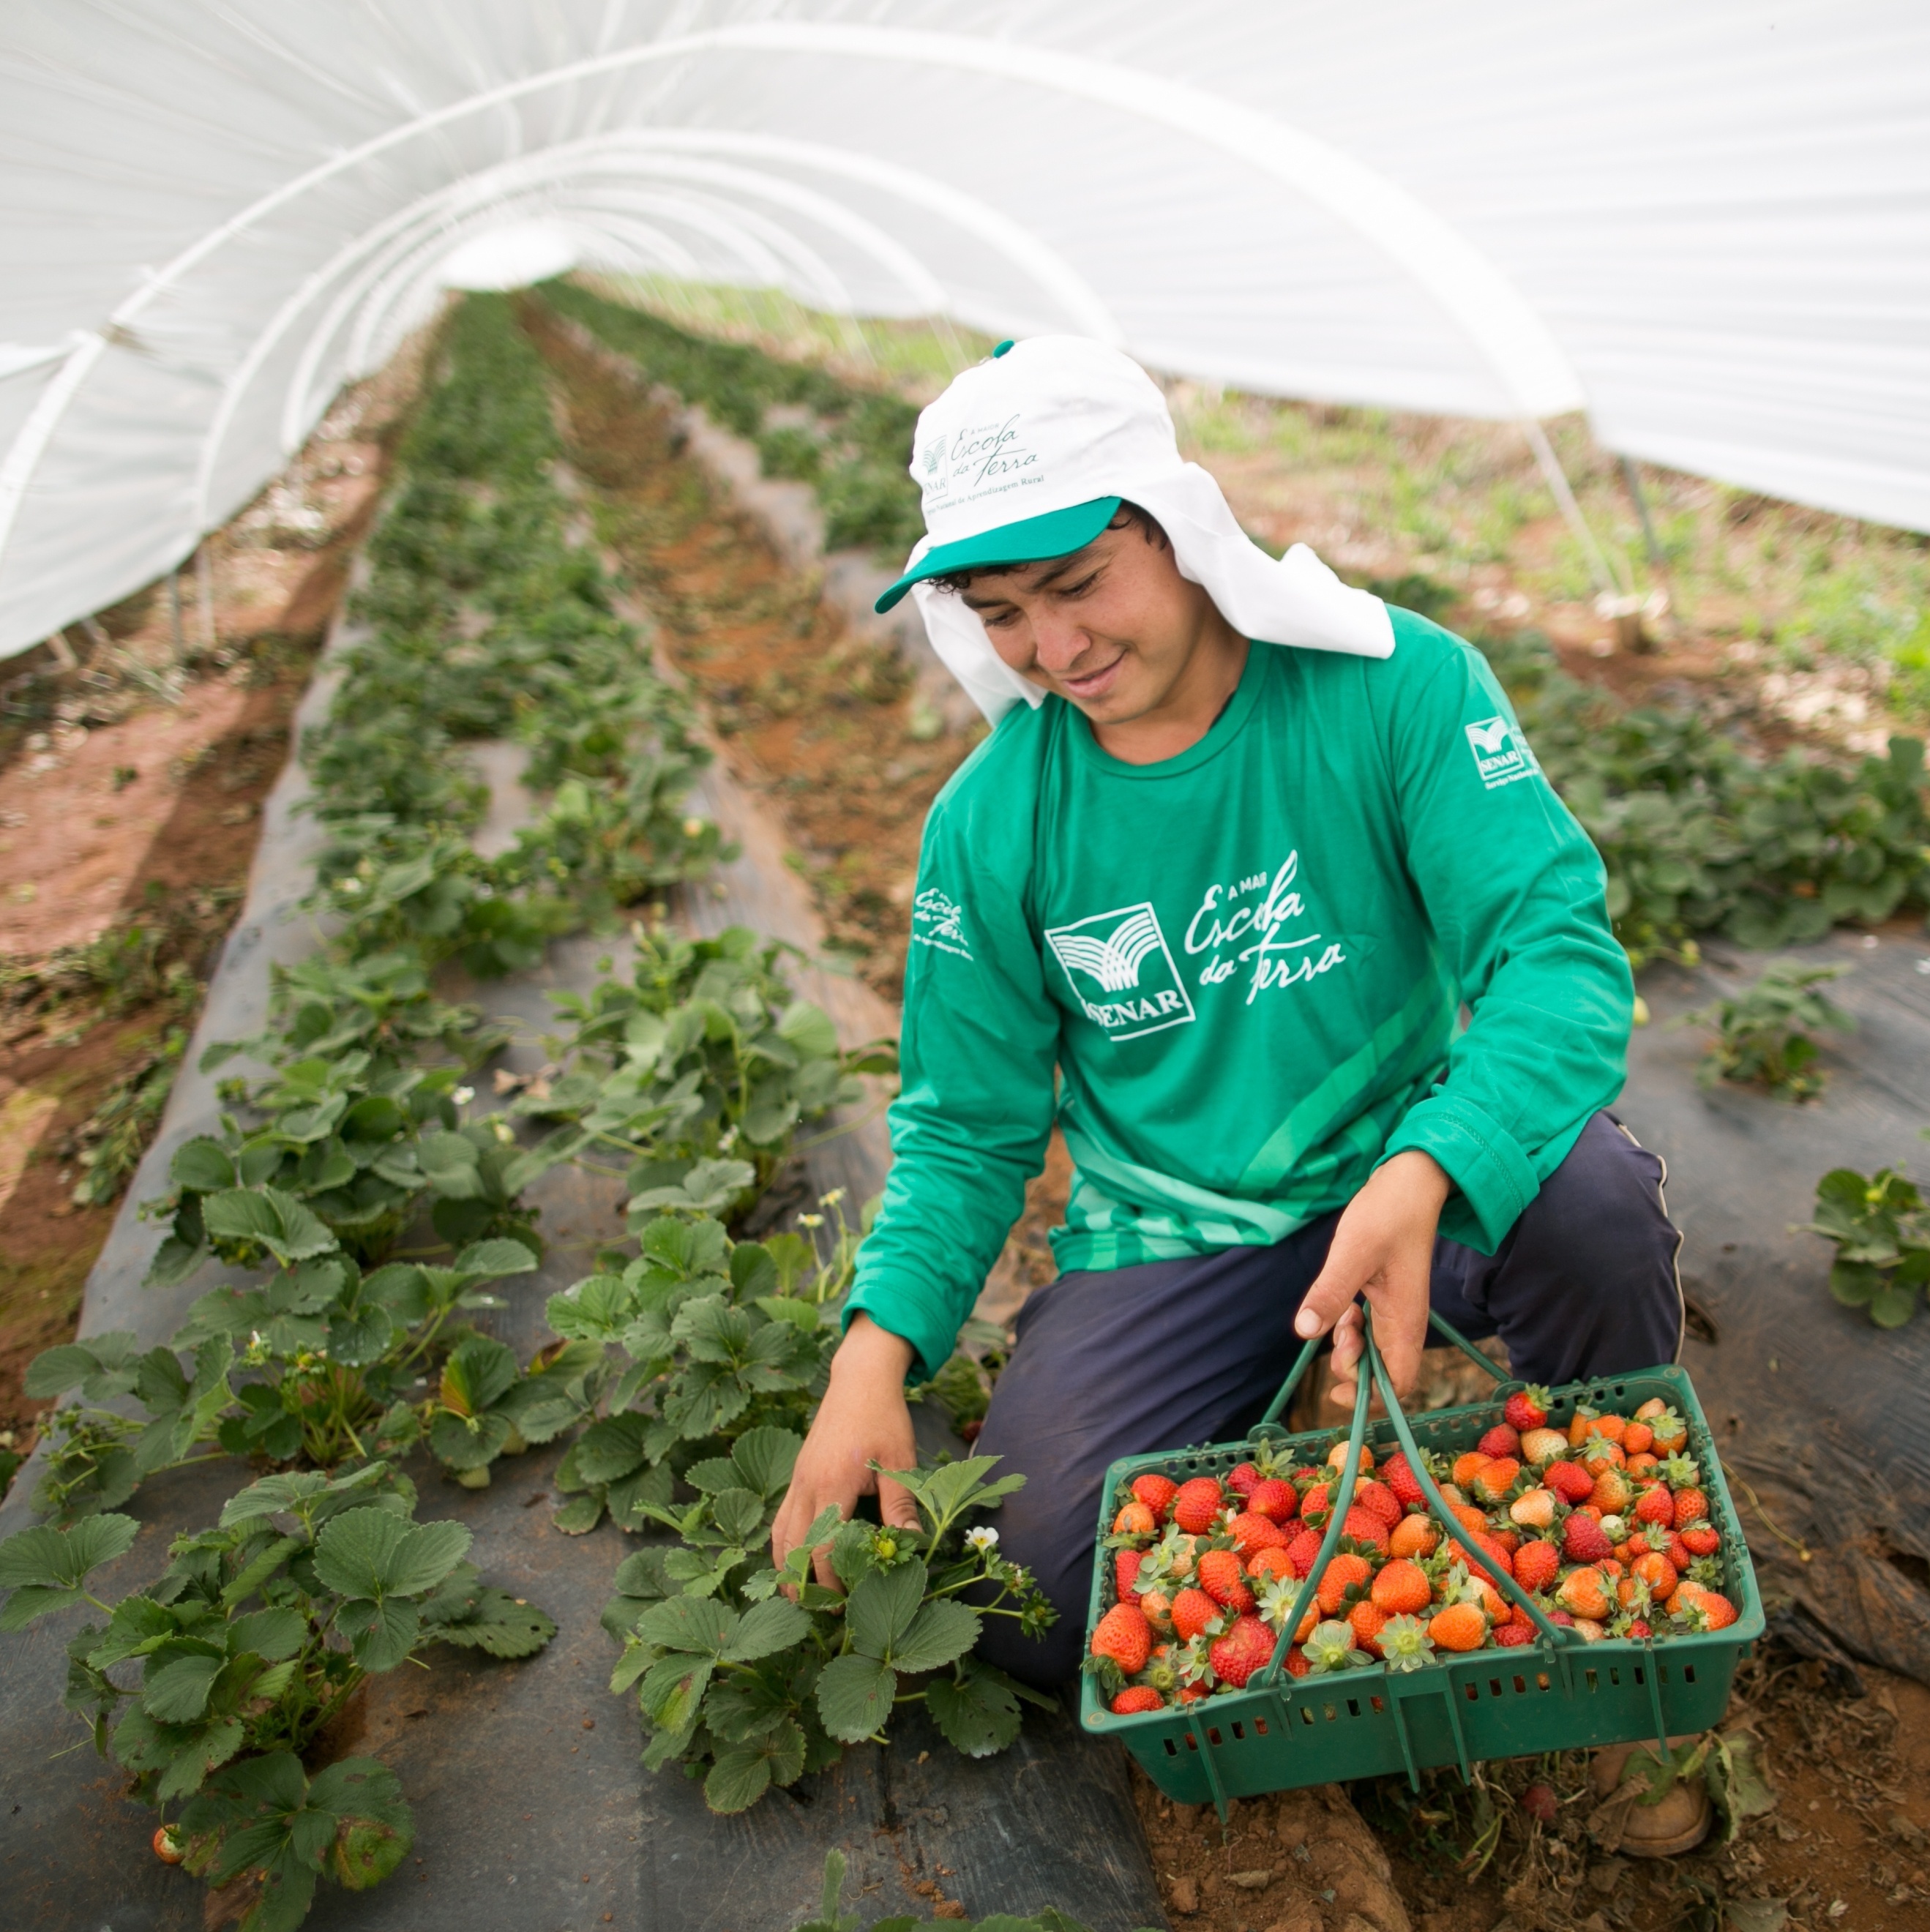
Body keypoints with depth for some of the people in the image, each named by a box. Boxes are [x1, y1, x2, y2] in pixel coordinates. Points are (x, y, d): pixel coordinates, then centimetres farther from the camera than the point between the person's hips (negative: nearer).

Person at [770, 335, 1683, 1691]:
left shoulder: (1395, 688, -14)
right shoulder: (991, 826, -7)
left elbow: (1562, 950, -23)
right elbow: (967, 1125, 0)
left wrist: (1422, 1177, -43)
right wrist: (877, 1347, -17)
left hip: (1412, 1162, -1)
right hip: (1174, 1228, 1)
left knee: (1588, 1199, -34)